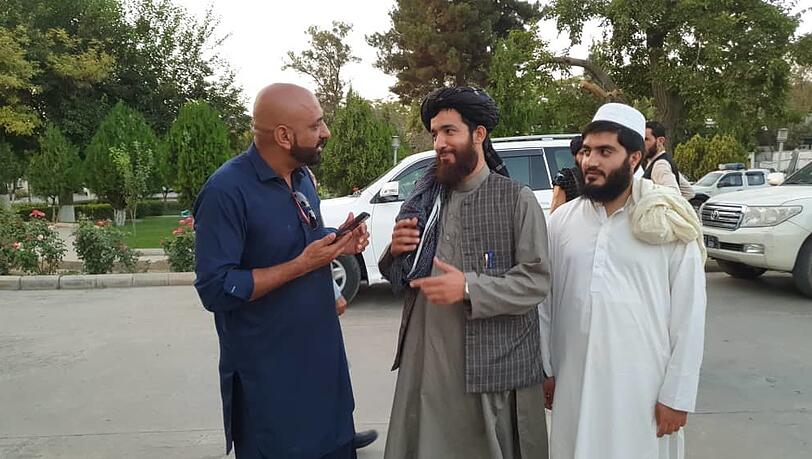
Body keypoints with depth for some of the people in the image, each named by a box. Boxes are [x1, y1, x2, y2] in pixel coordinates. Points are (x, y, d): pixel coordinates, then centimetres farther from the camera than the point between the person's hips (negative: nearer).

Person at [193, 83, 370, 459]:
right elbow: (215, 289, -24)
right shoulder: (227, 191, -21)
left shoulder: (301, 178, 5)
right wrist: (302, 265, -24)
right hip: (268, 377, -7)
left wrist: (338, 244, -4)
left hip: (322, 358, 8)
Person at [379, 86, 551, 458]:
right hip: (424, 361, 4)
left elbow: (536, 281, -13)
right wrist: (396, 252, -6)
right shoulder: (425, 197, 9)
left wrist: (469, 288, -24)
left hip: (491, 365, -4)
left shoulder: (518, 200, -6)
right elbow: (399, 278, 16)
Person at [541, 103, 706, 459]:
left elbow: (688, 318, -5)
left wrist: (676, 396, -6)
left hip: (644, 389, -2)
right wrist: (544, 370, 7)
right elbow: (544, 303, 6)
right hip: (574, 386, 3)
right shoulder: (561, 220, 1)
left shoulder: (669, 226, -6)